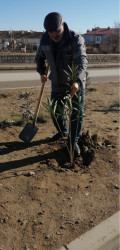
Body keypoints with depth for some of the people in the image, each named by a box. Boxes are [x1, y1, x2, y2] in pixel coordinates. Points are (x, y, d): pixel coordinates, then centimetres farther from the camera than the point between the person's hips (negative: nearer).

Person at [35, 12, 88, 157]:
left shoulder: (76, 39, -22)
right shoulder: (45, 40, -6)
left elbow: (81, 61, -38)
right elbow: (39, 57, 15)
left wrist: (77, 81, -54)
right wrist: (42, 72, 2)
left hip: (76, 83, -4)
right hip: (57, 84, 5)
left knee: (77, 114, -1)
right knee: (55, 111, 13)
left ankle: (73, 142, 18)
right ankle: (62, 131, 42)